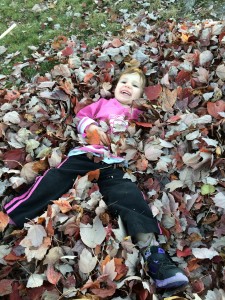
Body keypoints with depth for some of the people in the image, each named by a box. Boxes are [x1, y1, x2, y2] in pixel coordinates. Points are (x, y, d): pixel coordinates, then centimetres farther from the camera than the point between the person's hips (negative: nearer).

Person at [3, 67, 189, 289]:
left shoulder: (139, 115, 28)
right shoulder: (103, 103, 27)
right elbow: (81, 116, 20)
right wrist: (92, 127, -1)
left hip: (115, 164, 0)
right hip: (86, 154, 1)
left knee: (129, 197, -24)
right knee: (52, 181, -13)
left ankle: (153, 253, -29)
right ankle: (9, 218, -8)